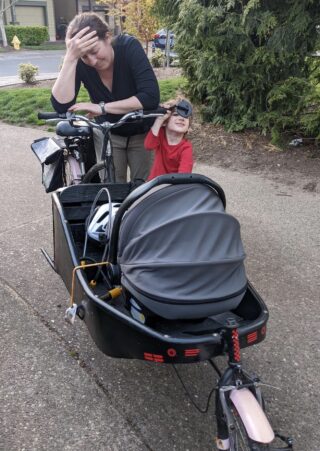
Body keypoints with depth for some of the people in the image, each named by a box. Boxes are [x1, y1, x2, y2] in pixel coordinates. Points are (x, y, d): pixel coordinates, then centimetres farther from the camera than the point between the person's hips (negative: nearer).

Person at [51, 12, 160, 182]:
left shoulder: (129, 47, -25)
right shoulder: (80, 62, -20)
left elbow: (151, 97, -34)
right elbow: (61, 106, -31)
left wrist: (102, 108, -35)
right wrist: (70, 58, -39)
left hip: (141, 132, -1)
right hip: (108, 133, 2)